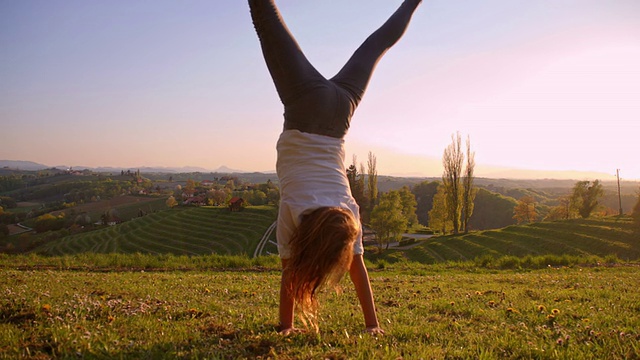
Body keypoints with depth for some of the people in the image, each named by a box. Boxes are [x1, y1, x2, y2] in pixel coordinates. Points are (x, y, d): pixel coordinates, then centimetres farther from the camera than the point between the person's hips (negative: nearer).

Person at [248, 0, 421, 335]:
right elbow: (289, 271, -11)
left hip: (338, 106, 1)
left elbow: (357, 268, -8)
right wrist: (285, 325, -5)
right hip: (305, 104, -1)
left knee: (376, 45, 16)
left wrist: (372, 324, -2)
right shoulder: (291, 211, -20)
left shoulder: (349, 213, -16)